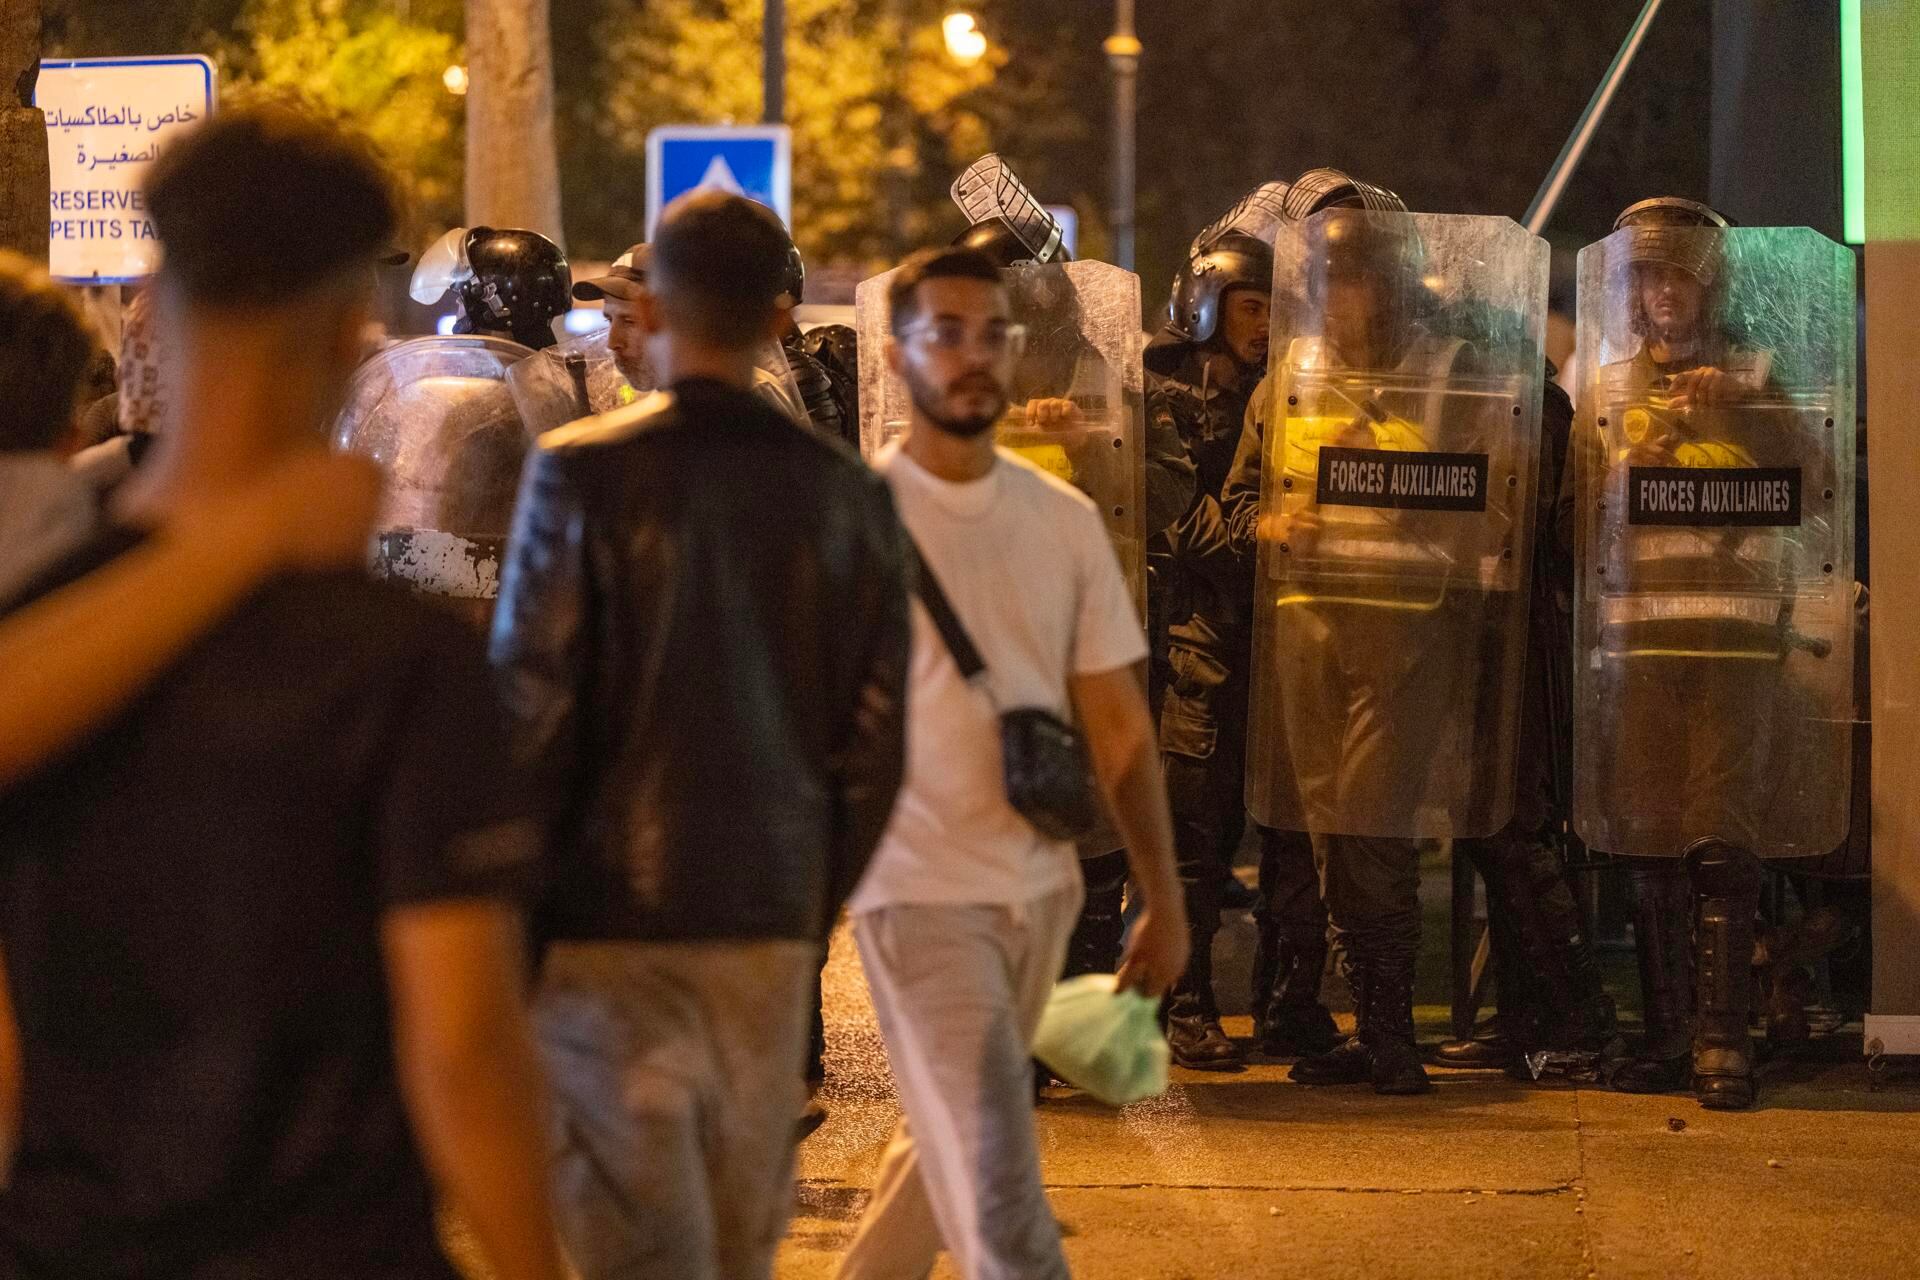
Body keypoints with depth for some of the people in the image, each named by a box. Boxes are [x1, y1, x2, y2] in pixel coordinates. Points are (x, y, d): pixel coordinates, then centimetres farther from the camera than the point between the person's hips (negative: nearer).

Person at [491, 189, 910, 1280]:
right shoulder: (848, 494, 2)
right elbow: (873, 749, 5)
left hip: (610, 915, -4)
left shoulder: (582, 473, -9)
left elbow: (530, 711, -10)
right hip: (769, 922, 4)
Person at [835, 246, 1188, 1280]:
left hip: (1041, 886, 6)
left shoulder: (1064, 519, 6)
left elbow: (1117, 721, 10)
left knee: (950, 1141, 17)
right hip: (919, 890, -5)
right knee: (995, 1176, -9)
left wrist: (1163, 900, 8)